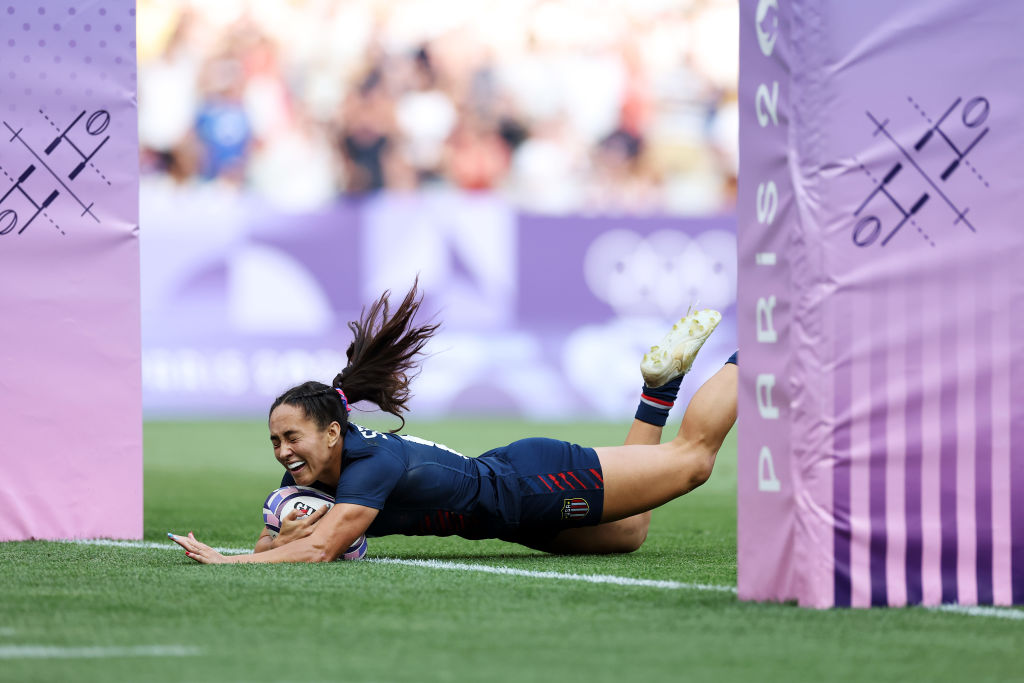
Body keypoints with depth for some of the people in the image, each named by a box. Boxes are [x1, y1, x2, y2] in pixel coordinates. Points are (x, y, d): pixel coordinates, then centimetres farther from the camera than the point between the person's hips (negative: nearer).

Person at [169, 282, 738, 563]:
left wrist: (226, 562, -45)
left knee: (691, 456, 8)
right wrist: (287, 531, -28)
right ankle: (660, 383, 39)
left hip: (538, 483, -7)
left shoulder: (374, 464, -35)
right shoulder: (308, 472, -13)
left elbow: (319, 550, -45)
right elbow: (269, 545, -5)